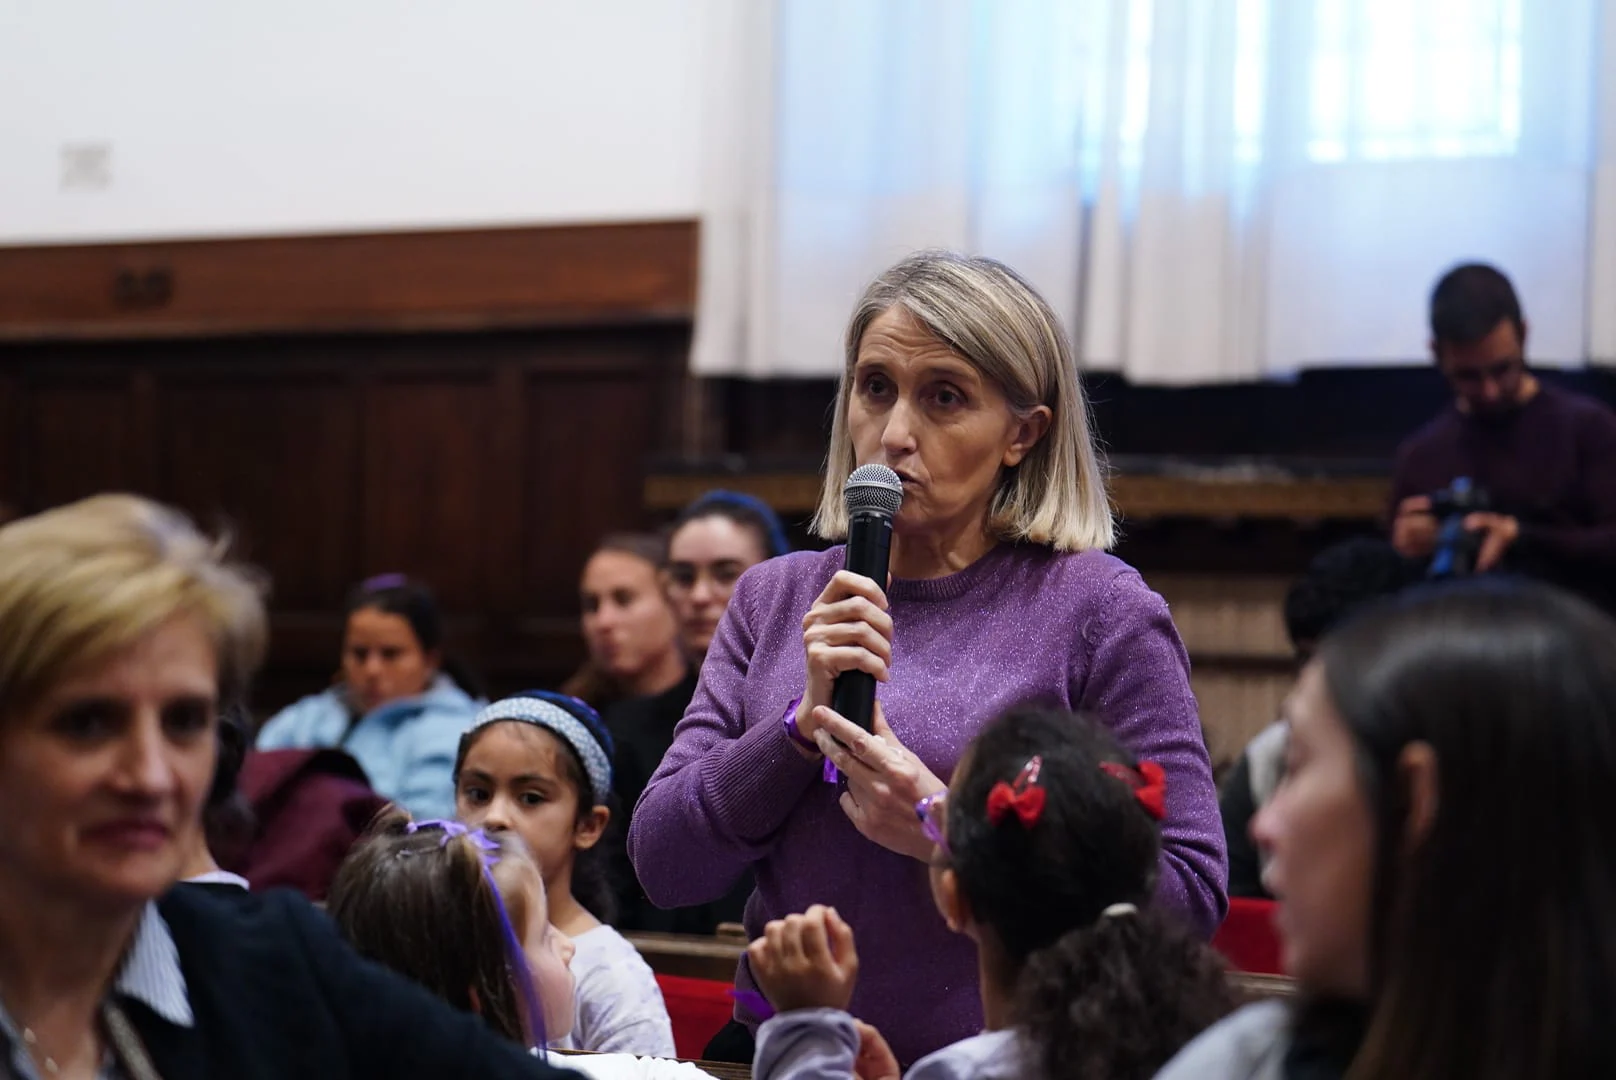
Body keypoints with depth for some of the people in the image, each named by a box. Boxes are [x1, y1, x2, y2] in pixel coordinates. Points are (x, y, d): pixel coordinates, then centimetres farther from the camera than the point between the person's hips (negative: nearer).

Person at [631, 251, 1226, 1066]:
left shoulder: (1096, 607, -2)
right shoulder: (775, 596, 10)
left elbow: (1190, 891, -7)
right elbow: (662, 867, 4)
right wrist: (804, 725, -9)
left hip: (996, 1058, -2)